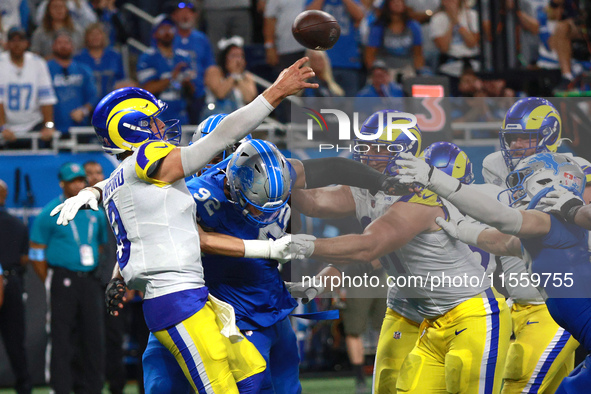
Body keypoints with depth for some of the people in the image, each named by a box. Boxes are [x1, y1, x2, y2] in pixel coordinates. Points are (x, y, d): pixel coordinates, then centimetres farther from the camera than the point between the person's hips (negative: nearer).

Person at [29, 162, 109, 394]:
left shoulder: (96, 213, 13)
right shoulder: (49, 214, -2)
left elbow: (103, 246, 22)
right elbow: (36, 253, -1)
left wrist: (98, 277, 13)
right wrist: (52, 284, -3)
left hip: (90, 282, 5)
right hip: (62, 281, -5)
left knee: (94, 338, 6)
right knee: (61, 339, -6)